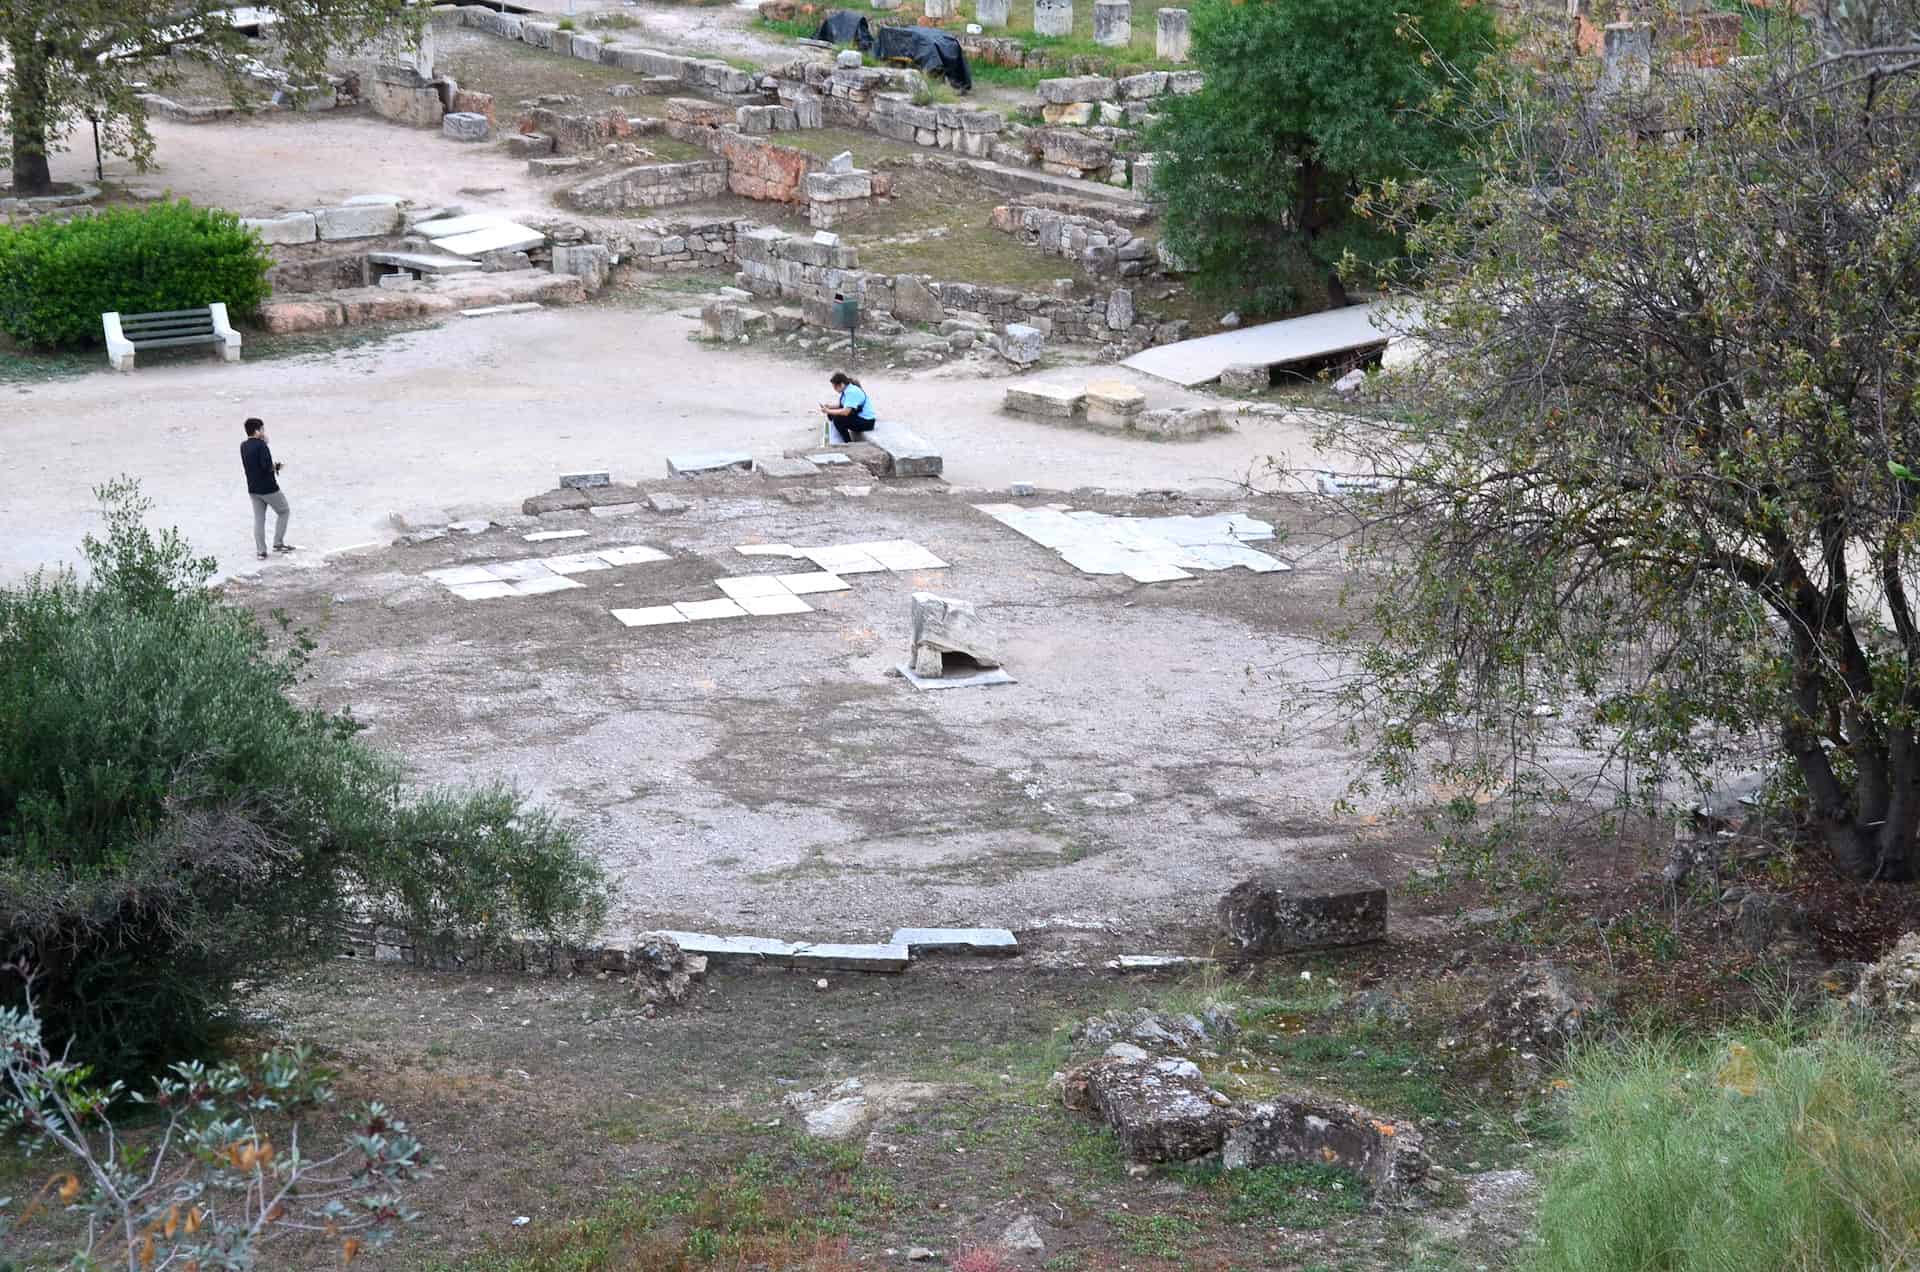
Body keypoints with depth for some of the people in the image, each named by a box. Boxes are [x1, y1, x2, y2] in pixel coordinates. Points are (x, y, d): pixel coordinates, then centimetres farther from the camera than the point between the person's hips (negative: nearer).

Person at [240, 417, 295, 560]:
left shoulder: (243, 446, 6)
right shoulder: (261, 445, -17)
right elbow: (267, 466, -26)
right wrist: (277, 466, -7)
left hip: (253, 489, 7)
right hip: (268, 488, -7)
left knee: (259, 519, 9)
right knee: (284, 511, 13)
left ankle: (261, 551, 6)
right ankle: (278, 543, 11)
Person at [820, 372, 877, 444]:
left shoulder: (852, 392, -26)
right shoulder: (846, 389, 2)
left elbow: (846, 412, -32)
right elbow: (840, 405, 12)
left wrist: (829, 411, -23)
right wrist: (829, 406, -6)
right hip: (858, 416, 10)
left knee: (837, 419, -26)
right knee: (831, 415, 7)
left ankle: (848, 443, -10)